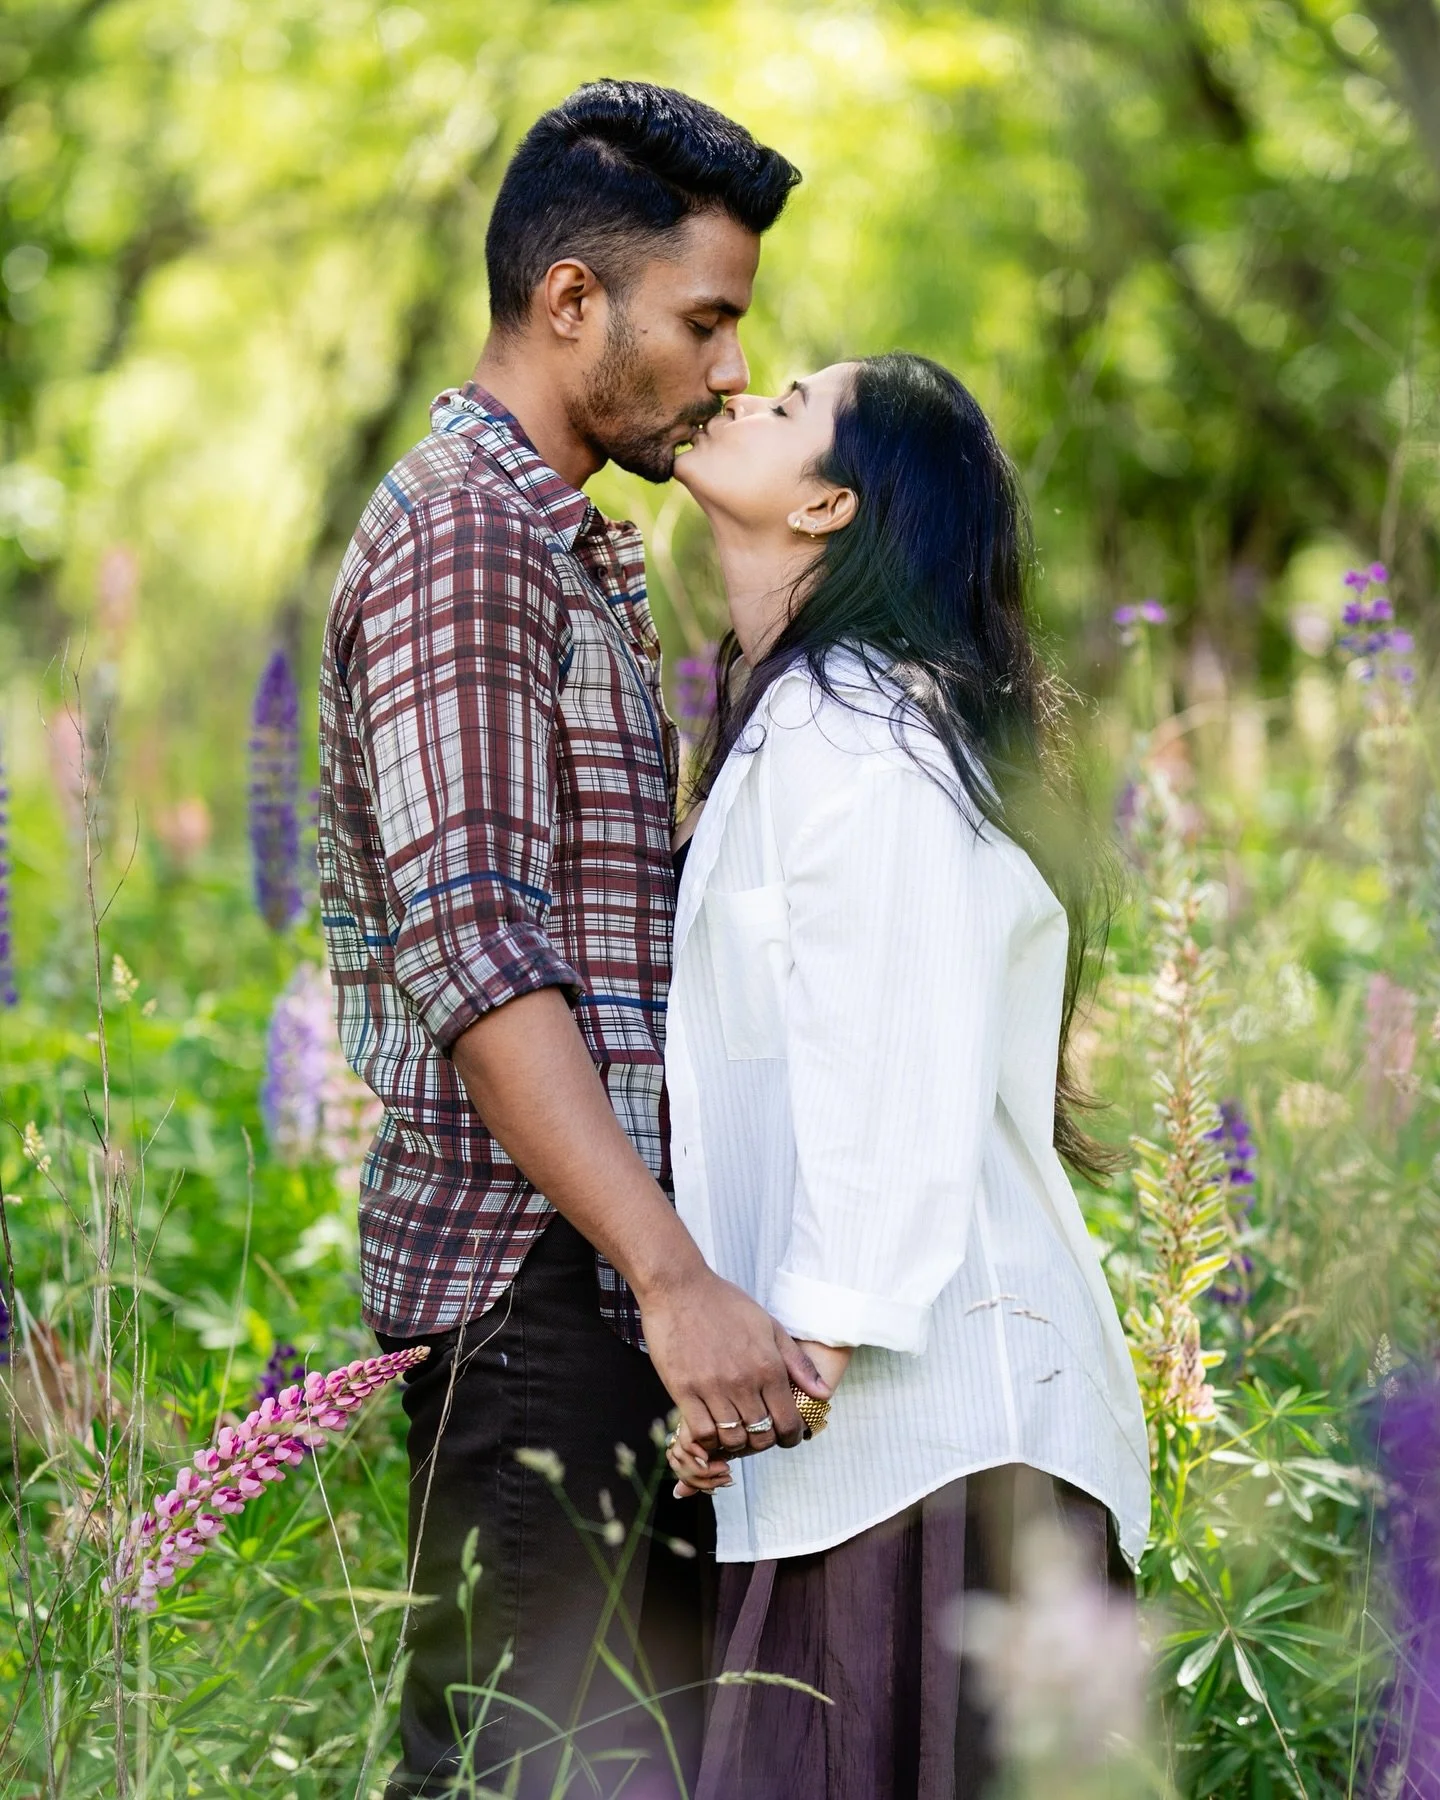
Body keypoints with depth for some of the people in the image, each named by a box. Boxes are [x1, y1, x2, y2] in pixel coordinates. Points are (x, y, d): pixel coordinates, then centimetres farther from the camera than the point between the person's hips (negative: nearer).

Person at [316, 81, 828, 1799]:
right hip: (528, 1272, -10)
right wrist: (676, 1279, -30)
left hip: (619, 1271, 10)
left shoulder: (583, 550, 21)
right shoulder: (460, 535, -12)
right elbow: (466, 945, -23)